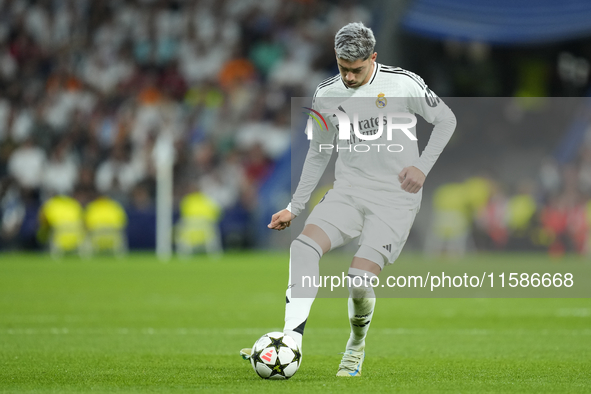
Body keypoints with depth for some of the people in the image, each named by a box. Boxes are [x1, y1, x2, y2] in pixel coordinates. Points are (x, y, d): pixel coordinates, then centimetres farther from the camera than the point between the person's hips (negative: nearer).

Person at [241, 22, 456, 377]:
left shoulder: (404, 83, -7)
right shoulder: (326, 94, 5)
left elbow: (446, 120, 6)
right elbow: (319, 153, 18)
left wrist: (423, 167, -6)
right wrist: (295, 208, 15)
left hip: (395, 198, -4)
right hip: (348, 192, 4)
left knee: (360, 280, -17)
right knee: (303, 246, -25)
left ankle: (356, 347, 15)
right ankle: (292, 341, -30)